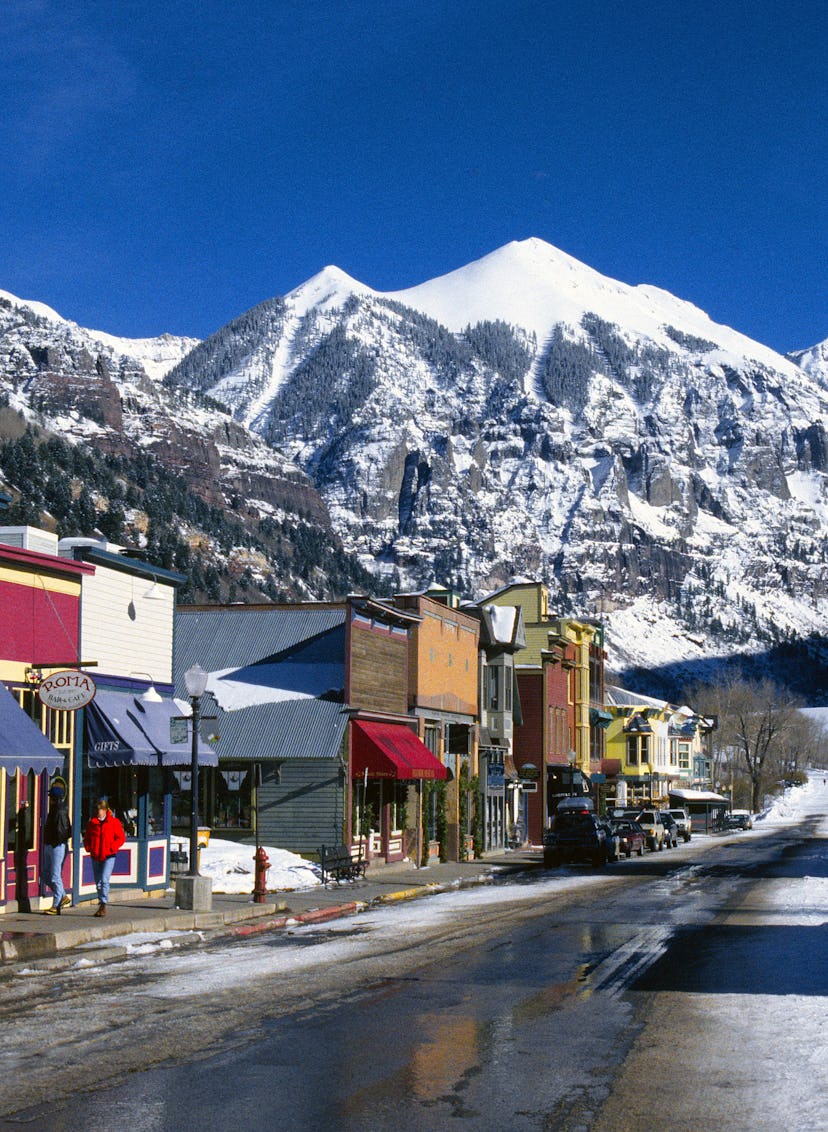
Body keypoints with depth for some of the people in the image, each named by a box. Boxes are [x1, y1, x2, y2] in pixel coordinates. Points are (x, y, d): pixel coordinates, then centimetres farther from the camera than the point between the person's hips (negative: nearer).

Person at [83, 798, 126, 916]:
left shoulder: (114, 822, -3)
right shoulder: (92, 823, 8)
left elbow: (121, 838, -2)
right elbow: (86, 838, 19)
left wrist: (111, 848, -12)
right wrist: (88, 848, 1)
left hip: (108, 856, -5)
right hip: (95, 856, 5)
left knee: (104, 880, -16)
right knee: (98, 882, 9)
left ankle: (103, 906, -17)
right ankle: (101, 905, 20)